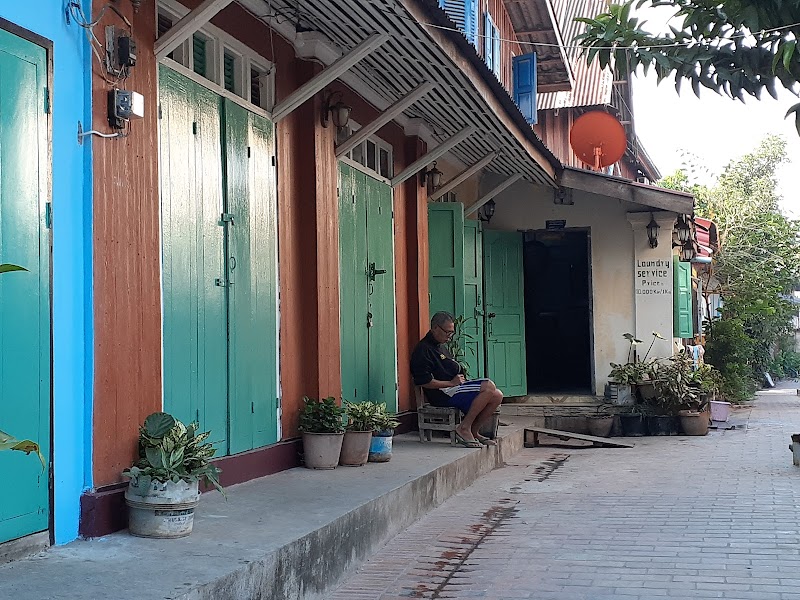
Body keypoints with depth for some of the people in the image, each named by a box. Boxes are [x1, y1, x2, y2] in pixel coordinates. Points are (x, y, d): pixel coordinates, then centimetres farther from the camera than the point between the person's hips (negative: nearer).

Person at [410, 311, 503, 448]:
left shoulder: (442, 347, 25)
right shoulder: (423, 350, -9)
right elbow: (426, 382, -19)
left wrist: (460, 379, 8)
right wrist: (452, 383, -13)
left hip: (455, 387, 10)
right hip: (442, 394, -10)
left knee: (497, 396, -5)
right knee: (488, 386, -24)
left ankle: (473, 431, 1)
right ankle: (464, 428, -20)